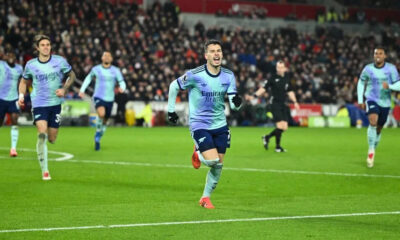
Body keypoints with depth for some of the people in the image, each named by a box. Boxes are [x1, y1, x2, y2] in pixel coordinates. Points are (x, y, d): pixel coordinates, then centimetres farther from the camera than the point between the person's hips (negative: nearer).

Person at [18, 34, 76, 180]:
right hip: (39, 104, -1)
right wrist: (21, 95, -2)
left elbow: (71, 75, 10)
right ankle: (44, 171, -14)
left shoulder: (60, 61, -3)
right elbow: (24, 81, 15)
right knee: (42, 134, -20)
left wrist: (64, 89, -6)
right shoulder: (30, 65, -1)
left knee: (52, 139, 3)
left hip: (55, 103, 1)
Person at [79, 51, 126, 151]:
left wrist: (122, 88, -26)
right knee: (101, 114, -32)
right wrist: (82, 90, 12)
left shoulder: (116, 71, -1)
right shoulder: (96, 69, -1)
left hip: (109, 99, 2)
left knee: (105, 121, 13)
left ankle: (97, 139, 38)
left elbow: (122, 83, -2)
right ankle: (98, 132, -7)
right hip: (98, 97, -2)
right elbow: (89, 78, 18)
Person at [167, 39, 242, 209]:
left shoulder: (228, 76, -2)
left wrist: (237, 102, -26)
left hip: (220, 125, 4)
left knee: (218, 165, 4)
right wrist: (171, 110, 5)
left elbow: (234, 105, -2)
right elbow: (174, 86, 2)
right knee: (212, 160, -19)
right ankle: (198, 154, 18)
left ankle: (205, 198, 25)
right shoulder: (194, 75, -15)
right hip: (199, 124, -4)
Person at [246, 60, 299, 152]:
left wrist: (295, 102, 12)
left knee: (284, 127, 1)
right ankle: (277, 146, 2)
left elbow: (290, 91, 20)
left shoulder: (286, 78, 9)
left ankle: (267, 137, 21)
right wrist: (254, 96, -17)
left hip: (283, 105, 6)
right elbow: (264, 88, -6)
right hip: (275, 104, -5)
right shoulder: (273, 77, -5)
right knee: (280, 125, -15)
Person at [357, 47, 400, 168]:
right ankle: (371, 151, -22)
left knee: (379, 128, 12)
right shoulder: (368, 68, -3)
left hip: (385, 102, 2)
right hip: (371, 100, -2)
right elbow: (361, 83, 11)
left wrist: (389, 86, -27)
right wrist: (360, 100, 7)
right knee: (373, 121, -27)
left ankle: (373, 150, 34)